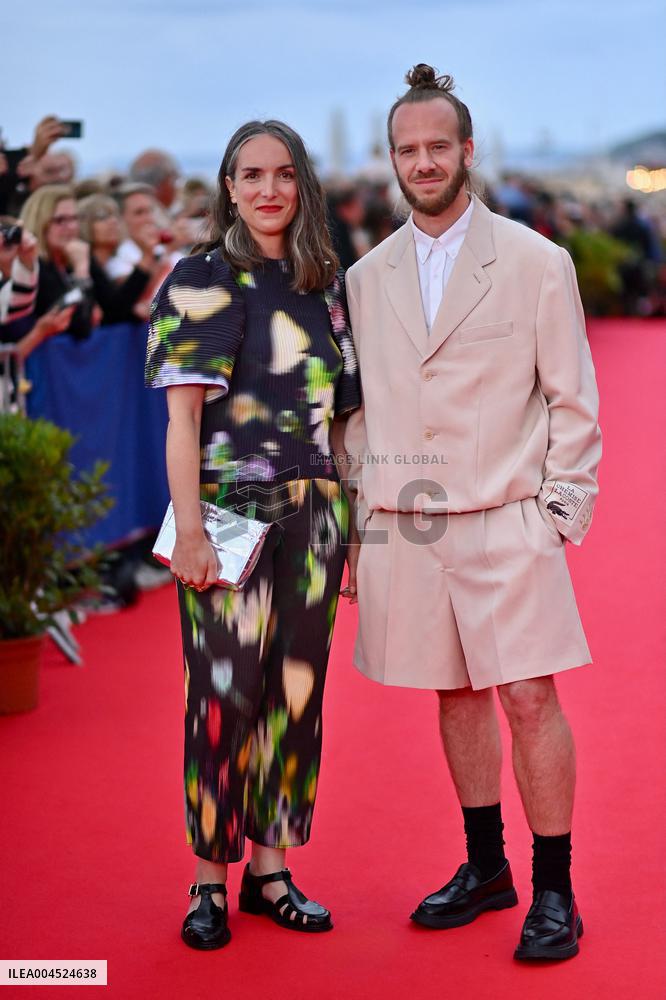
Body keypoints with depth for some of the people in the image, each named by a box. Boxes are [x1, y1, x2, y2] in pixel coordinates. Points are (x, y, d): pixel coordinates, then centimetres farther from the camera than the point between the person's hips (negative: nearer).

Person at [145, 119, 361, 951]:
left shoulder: (324, 286, 11)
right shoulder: (201, 281, -3)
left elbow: (337, 412, 14)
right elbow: (181, 415, -8)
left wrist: (345, 517, 9)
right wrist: (188, 530, -15)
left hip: (313, 517, 5)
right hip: (231, 514, -5)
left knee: (295, 690, 8)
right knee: (225, 690, -1)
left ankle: (270, 867, 20)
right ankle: (210, 879, 12)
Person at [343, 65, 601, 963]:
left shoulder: (536, 263, 1)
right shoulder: (367, 278, 11)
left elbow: (572, 400, 2)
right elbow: (360, 410, 14)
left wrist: (563, 513, -5)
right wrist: (357, 525, 10)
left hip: (506, 522, -3)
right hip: (403, 528, 4)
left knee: (529, 696, -7)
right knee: (455, 694, 11)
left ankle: (554, 890, 6)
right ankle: (485, 868, 25)